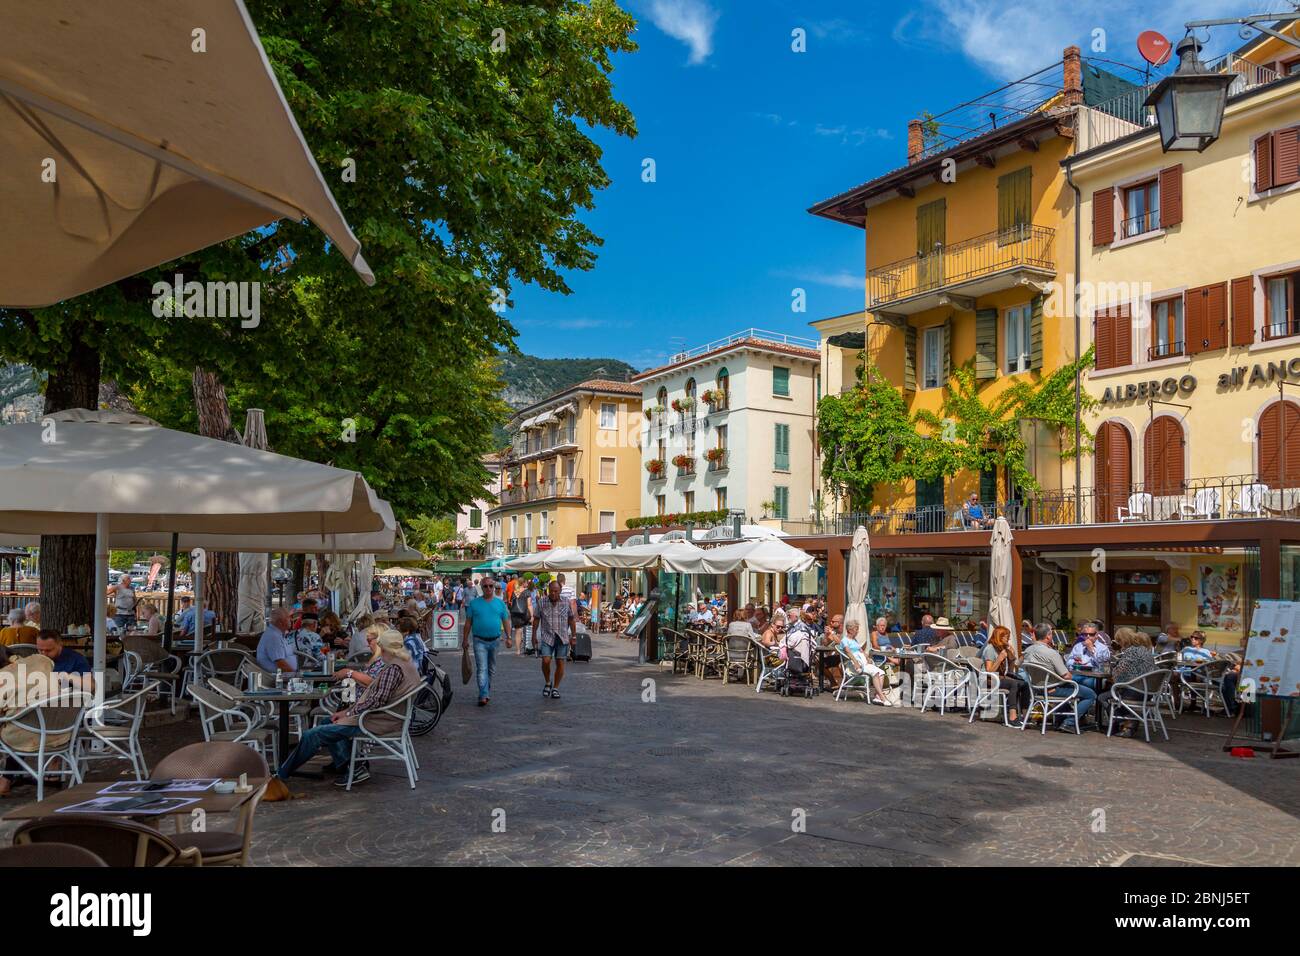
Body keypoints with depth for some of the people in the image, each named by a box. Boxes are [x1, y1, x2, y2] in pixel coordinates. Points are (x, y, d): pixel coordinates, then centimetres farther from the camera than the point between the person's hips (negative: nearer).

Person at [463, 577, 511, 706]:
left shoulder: (500, 603, 6)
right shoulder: (474, 603, 1)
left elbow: (506, 621, 8)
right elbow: (468, 622, 4)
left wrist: (508, 638, 0)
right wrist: (465, 639, 1)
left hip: (495, 640, 3)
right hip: (480, 641, -3)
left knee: (491, 669, 13)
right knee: (482, 669, -10)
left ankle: (487, 692, 28)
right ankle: (483, 696, -13)